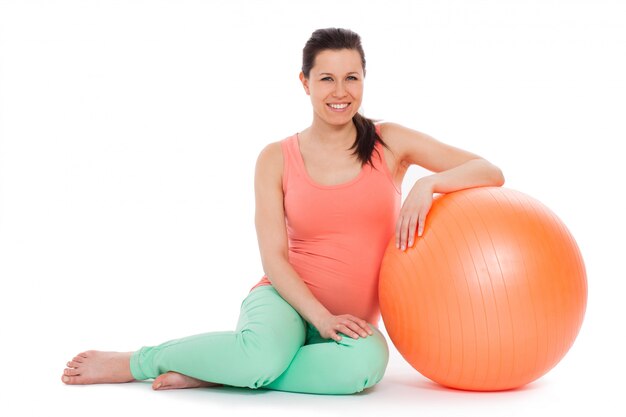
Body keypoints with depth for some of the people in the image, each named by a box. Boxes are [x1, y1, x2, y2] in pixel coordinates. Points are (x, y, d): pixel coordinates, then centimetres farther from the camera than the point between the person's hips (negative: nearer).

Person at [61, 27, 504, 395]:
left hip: (351, 322, 2)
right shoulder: (277, 159, 1)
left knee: (365, 363, -37)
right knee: (263, 352, -38)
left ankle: (215, 373, -19)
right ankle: (133, 363, -11)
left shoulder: (390, 143, 3)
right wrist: (321, 316, -19)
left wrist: (428, 184, -18)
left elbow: (490, 172, 1)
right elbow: (274, 257, -4)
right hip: (288, 300, -1)